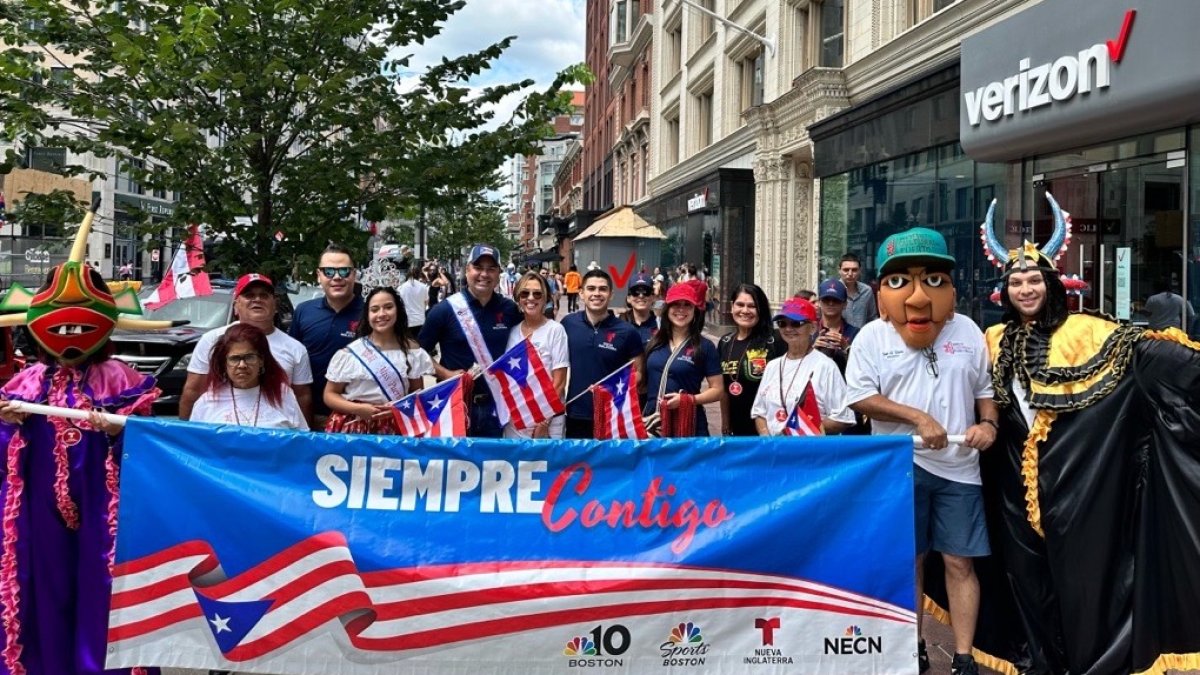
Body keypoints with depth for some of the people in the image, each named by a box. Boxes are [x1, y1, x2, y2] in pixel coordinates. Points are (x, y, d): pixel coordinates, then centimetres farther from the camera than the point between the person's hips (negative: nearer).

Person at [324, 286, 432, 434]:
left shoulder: (411, 350, 6)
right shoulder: (350, 353, 1)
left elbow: (417, 392, 13)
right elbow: (330, 395, 6)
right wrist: (357, 409, -10)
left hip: (395, 427, 1)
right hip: (354, 426, -1)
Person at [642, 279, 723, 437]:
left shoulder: (704, 347, -3)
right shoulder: (654, 343, 9)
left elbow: (717, 390, -3)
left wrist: (688, 399, -16)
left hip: (689, 424, -3)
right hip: (653, 422, 4)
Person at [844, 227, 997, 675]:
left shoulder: (968, 332, 5)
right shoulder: (872, 336, -4)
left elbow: (985, 389, 14)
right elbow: (859, 397, -9)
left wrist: (988, 423, -6)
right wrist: (917, 417, -16)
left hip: (958, 467, 2)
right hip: (900, 467, -1)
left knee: (959, 561, 3)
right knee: (909, 559, 10)